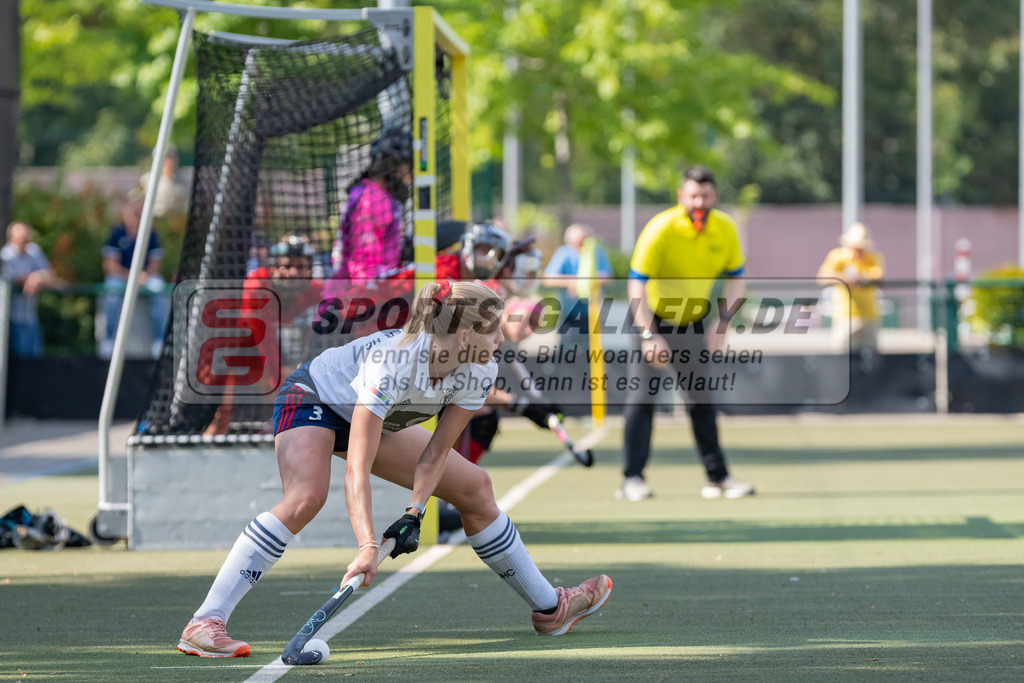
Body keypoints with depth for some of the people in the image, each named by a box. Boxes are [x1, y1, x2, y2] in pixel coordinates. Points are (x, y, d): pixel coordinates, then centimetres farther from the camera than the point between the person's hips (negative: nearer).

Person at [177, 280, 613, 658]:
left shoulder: (479, 373, -22)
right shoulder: (390, 364, -41)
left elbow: (436, 452, -12)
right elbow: (357, 469, -45)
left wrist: (414, 513, -25)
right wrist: (367, 546, -53)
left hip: (375, 417, 7)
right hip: (312, 399, -7)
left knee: (474, 487, 5)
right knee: (305, 499, -34)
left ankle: (549, 608, 21)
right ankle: (205, 624, -36)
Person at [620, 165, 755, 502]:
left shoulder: (725, 229, -10)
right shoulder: (660, 229, -24)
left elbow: (734, 277, 3)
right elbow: (637, 284, -25)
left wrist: (722, 321, -10)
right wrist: (649, 336, -31)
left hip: (693, 323, 4)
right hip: (654, 319, -4)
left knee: (702, 400, 7)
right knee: (641, 396, -9)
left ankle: (718, 477, 12)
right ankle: (633, 479, -5)